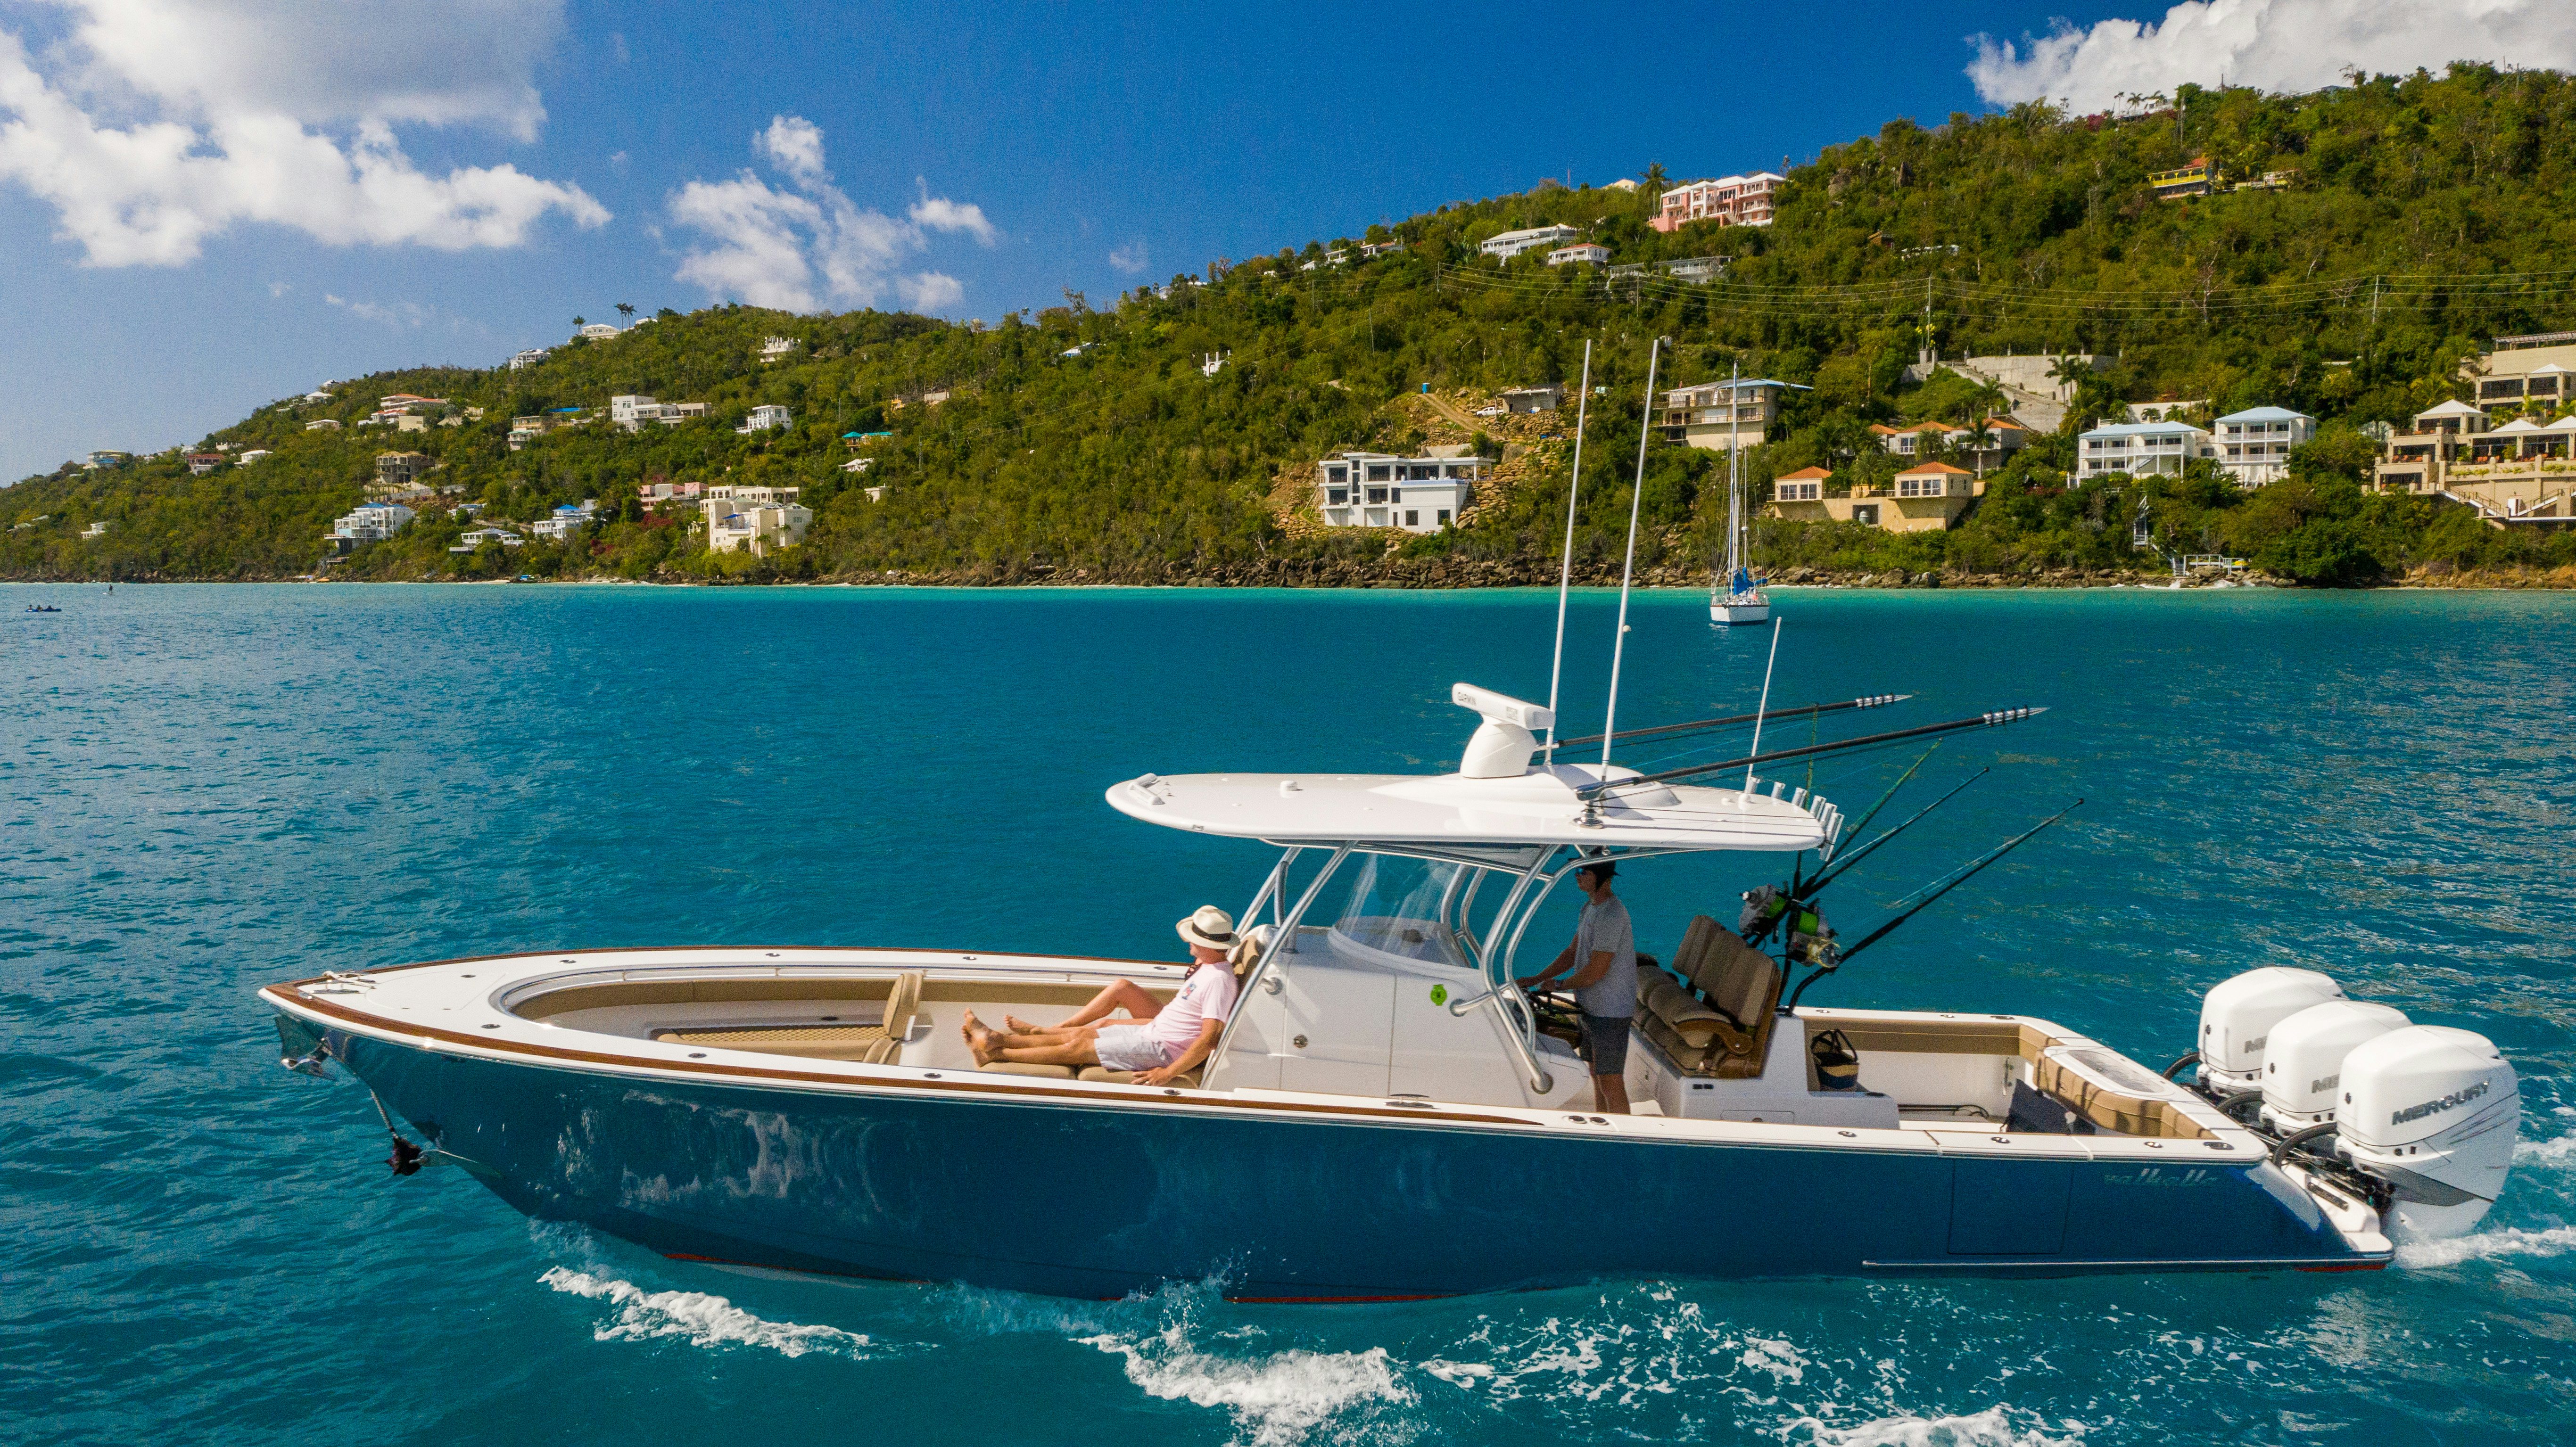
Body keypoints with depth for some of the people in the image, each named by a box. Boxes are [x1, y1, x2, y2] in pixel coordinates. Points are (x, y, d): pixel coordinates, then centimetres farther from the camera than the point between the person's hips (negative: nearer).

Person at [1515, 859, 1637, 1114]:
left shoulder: (1611, 916, -23)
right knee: (1598, 1076, 20)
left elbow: (1597, 970, -24)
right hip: (1592, 1007, 10)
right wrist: (1536, 979, 7)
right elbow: (1573, 953, 15)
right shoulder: (1590, 908, 9)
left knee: (1611, 1084, -3)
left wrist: (1559, 986, -9)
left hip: (1610, 1012, -10)